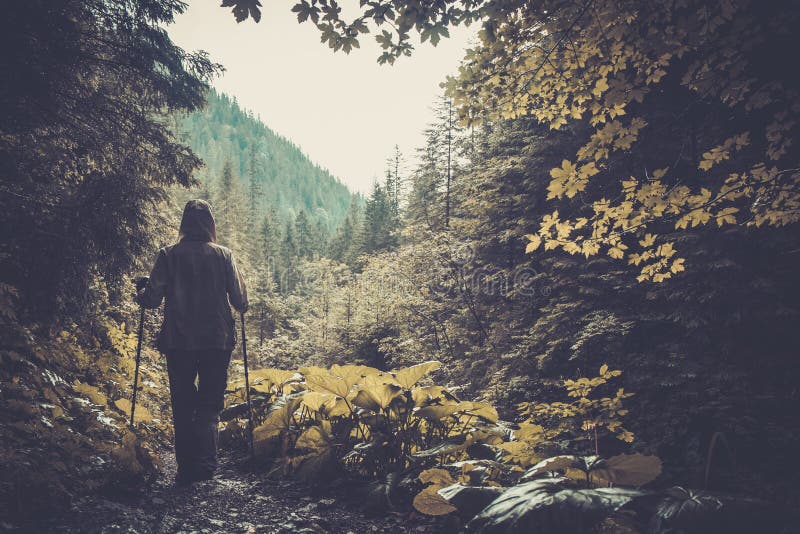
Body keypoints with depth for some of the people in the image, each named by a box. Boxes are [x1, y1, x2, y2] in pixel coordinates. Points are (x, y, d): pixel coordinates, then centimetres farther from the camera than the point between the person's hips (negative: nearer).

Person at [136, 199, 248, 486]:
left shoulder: (168, 255, -2)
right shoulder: (223, 255, -1)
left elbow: (152, 299, -3)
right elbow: (240, 301, 0)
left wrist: (141, 295, 20)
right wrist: (241, 304, 24)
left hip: (178, 342, 0)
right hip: (217, 341, 0)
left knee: (183, 407, 11)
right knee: (210, 405, 8)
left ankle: (186, 469, 12)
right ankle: (205, 464, -7)